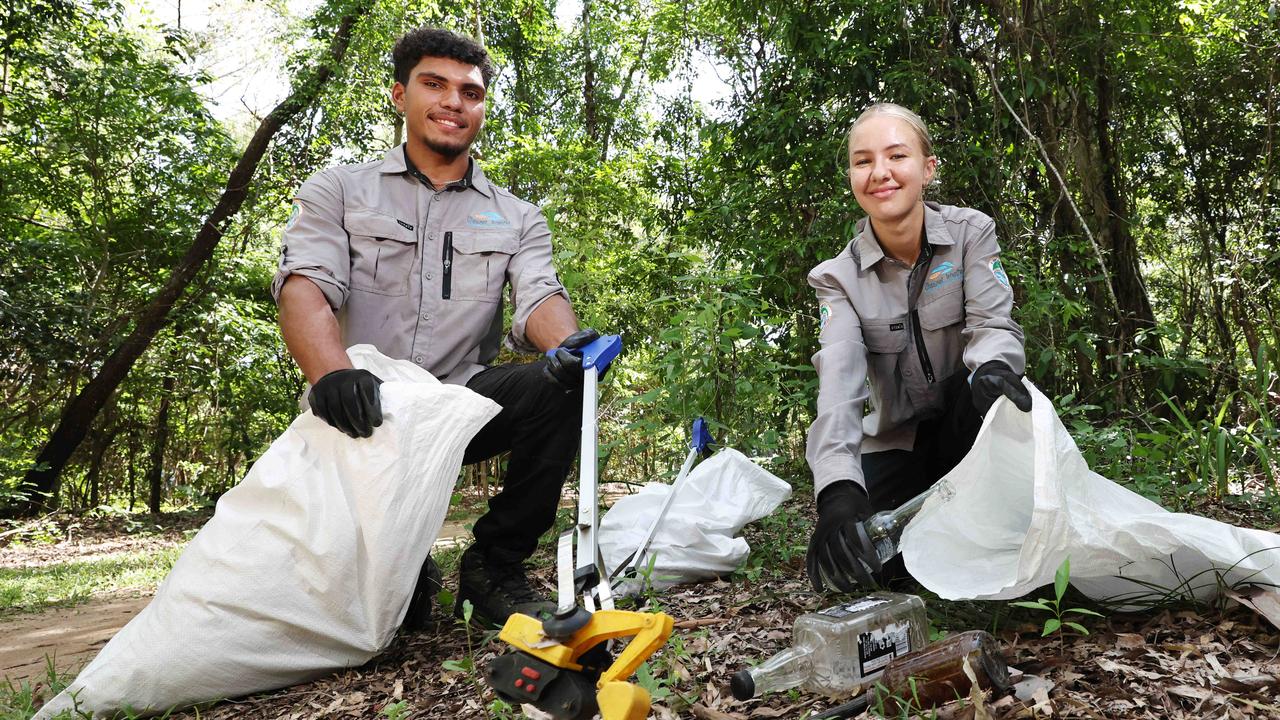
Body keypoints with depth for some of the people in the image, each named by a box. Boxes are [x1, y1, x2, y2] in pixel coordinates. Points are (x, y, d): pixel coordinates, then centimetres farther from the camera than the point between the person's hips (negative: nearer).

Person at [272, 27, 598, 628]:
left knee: (559, 388, -28)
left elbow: (538, 297, -3)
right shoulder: (337, 191, 10)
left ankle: (494, 567, -8)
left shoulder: (516, 218, 15)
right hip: (359, 416, -2)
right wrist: (332, 372, -30)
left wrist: (569, 344, -29)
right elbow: (304, 286, -7)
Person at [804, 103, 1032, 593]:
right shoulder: (840, 277, -12)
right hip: (898, 441, 0)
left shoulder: (971, 232, -9)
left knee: (991, 387, -35)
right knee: (852, 562, -22)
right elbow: (838, 384, -28)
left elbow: (992, 325, -20)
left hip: (968, 429, 0)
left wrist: (993, 368, -48)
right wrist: (838, 489, -46)